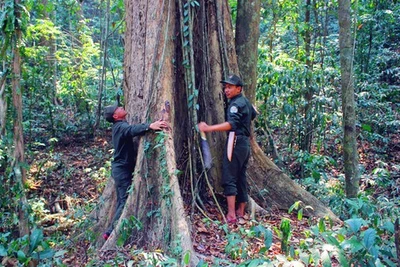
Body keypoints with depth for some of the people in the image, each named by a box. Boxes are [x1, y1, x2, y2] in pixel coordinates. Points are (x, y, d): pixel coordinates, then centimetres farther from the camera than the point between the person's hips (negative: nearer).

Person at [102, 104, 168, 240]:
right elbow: (133, 129, -39)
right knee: (126, 201, -9)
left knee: (122, 201, 14)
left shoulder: (119, 126, 15)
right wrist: (149, 126, -56)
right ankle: (111, 232, -5)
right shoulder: (121, 126, -18)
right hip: (123, 169, -10)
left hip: (120, 168, 10)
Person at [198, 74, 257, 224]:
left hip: (235, 142, -10)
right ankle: (241, 211, 17)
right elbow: (253, 114, 38)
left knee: (229, 178, -10)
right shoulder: (246, 102, 16)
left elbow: (231, 124, -29)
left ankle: (231, 215, -13)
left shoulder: (236, 103, -12)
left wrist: (208, 128, -35)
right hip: (245, 143, 10)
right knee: (241, 177, 12)